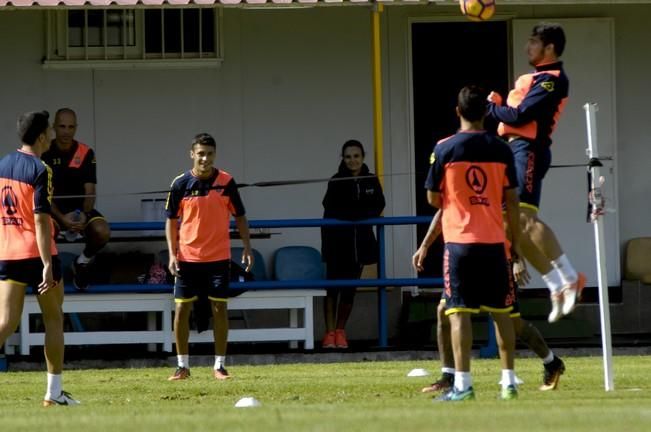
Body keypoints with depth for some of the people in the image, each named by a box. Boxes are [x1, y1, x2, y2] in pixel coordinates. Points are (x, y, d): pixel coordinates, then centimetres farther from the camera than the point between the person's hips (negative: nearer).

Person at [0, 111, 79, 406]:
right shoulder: (40, 171, -13)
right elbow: (41, 220, -19)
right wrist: (47, 265, -21)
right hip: (36, 253, -5)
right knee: (53, 319, 11)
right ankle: (54, 392, 14)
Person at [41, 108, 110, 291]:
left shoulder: (85, 153, -2)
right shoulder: (45, 154, -6)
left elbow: (89, 192, -3)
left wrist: (84, 215, -23)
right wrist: (62, 218, -25)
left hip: (80, 209, 2)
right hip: (53, 209, -2)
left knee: (102, 232, -29)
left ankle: (83, 261, 5)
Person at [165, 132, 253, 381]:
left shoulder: (226, 182, -2)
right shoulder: (181, 184, -3)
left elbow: (239, 216, 6)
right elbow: (171, 220, 4)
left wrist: (247, 248, -1)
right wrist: (172, 253, -4)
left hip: (218, 258, 0)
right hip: (188, 257, 0)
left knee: (220, 309, 0)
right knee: (182, 308, -1)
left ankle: (219, 366, 8)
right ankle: (183, 366, 9)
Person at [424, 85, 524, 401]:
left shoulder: (444, 149, -4)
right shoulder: (501, 149, 2)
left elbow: (434, 199, 1)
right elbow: (512, 201, 3)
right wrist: (516, 244, 10)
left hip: (459, 241, -3)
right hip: (494, 241, 3)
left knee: (459, 312, -3)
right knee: (500, 312, 10)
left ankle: (462, 384, -10)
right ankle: (509, 382, 11)